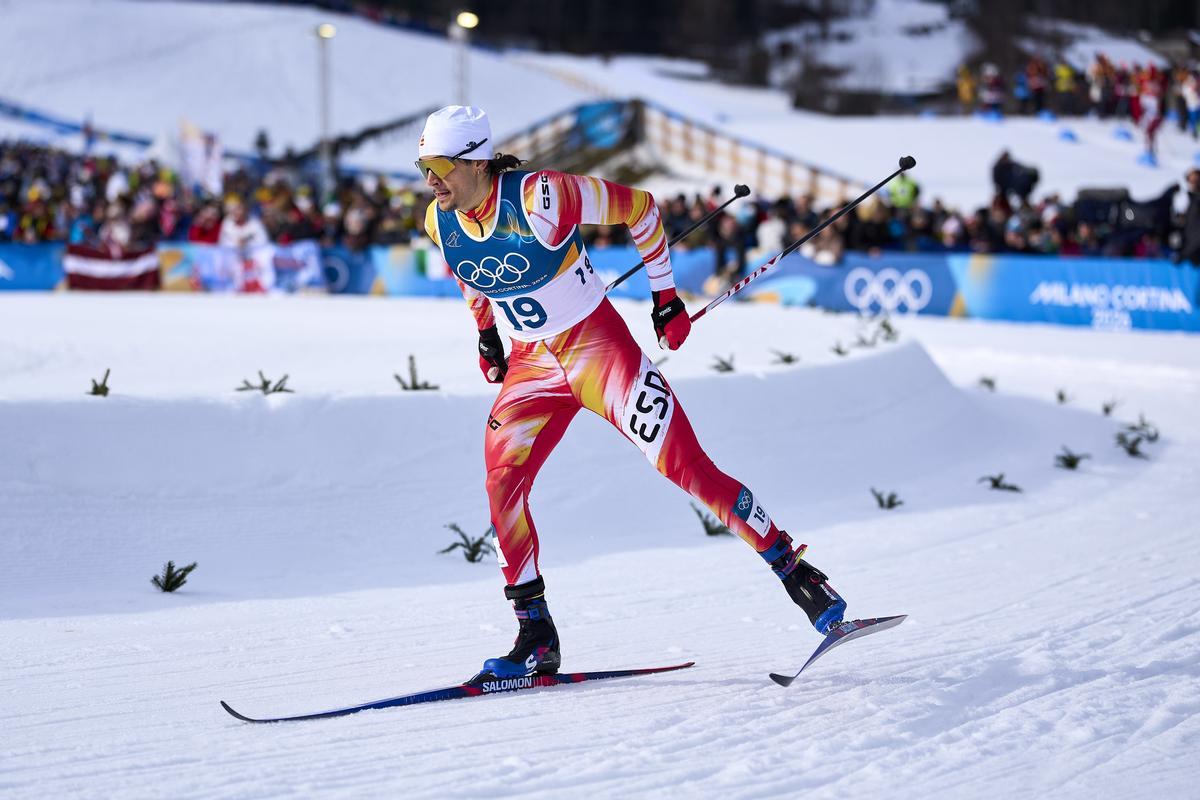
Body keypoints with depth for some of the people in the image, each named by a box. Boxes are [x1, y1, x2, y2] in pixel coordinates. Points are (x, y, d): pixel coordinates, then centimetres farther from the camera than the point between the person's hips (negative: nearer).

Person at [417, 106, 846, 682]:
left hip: (598, 345, -5)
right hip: (530, 364, 5)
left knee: (683, 464, -11)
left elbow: (638, 207, -11)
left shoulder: (540, 198, -25)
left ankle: (797, 574, 2)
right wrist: (486, 334, 16)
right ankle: (536, 639, -2)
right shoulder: (439, 222, -6)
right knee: (500, 483, -12)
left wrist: (665, 295, -6)